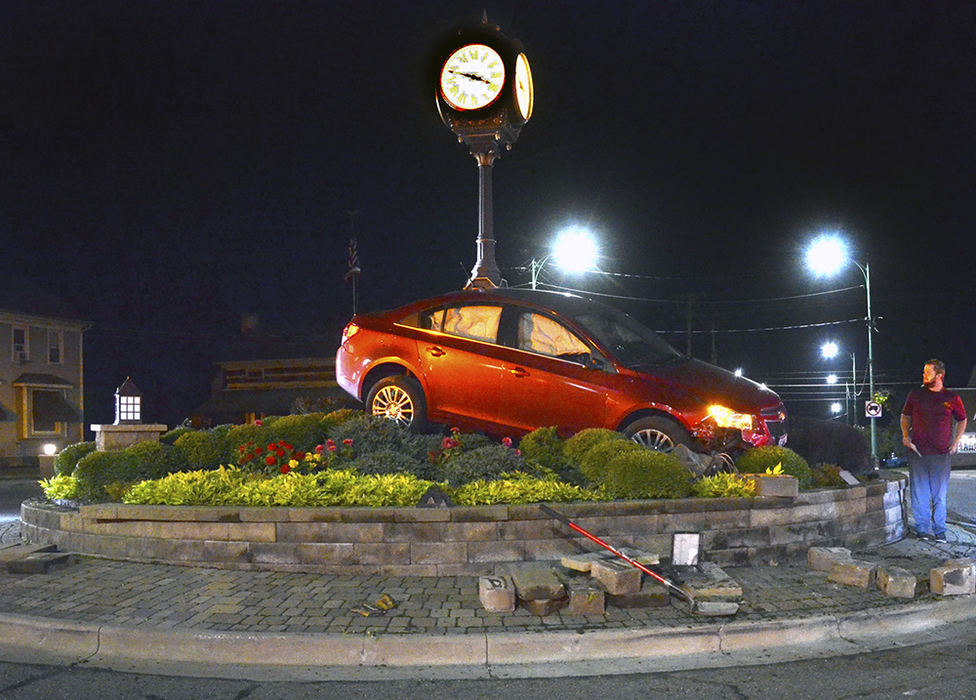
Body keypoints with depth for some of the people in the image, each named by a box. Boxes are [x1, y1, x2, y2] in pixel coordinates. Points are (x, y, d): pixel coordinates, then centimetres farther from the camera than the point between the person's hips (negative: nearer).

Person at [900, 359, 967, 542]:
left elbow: (962, 420, 17)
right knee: (919, 492, 3)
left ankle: (939, 531, 13)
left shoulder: (952, 398, 3)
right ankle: (922, 529, 13)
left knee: (940, 493, 5)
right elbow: (905, 415, 18)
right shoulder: (915, 394, 6)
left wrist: (955, 442, 8)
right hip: (917, 452, 1)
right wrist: (905, 435, 4)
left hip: (941, 453, -1)